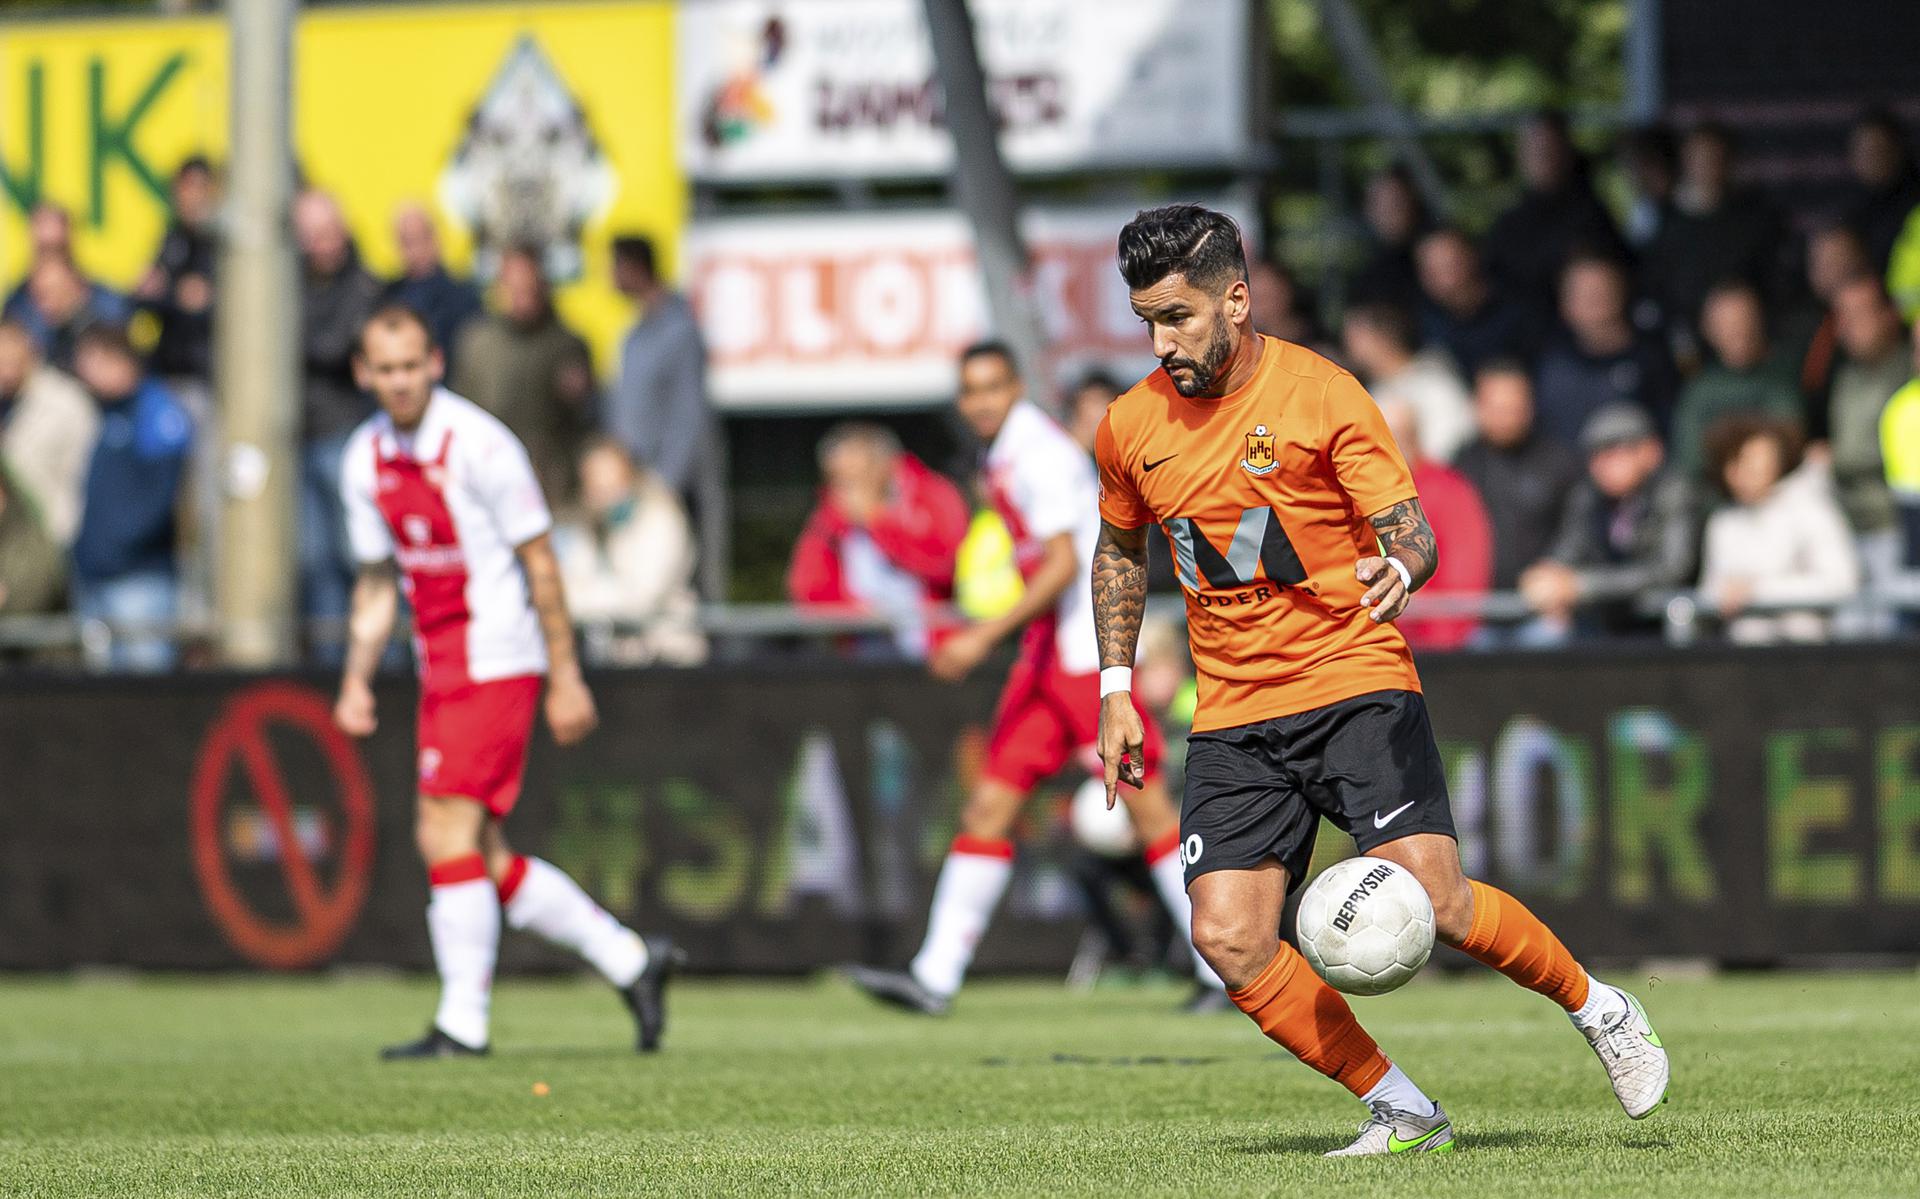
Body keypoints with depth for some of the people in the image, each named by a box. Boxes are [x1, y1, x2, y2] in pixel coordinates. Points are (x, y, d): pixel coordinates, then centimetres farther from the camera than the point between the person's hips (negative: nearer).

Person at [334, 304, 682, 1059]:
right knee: (478, 856, 6)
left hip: (495, 661, -8)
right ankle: (630, 961, 16)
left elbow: (539, 561, -11)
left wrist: (566, 678, -11)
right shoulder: (365, 460, 7)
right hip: (441, 668, 8)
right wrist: (357, 679, 7)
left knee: (449, 835, -13)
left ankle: (463, 1022, -8)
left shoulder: (478, 444, -14)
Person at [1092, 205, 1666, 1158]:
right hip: (1232, 716, 4)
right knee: (1227, 938, -14)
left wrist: (1399, 569, -34)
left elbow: (1411, 533, -10)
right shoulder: (1131, 425, 5)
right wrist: (1116, 690, 15)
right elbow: (1120, 551, 22)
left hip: (1354, 682, -4)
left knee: (1430, 899, -18)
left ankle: (1598, 1010, 9)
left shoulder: (1320, 395, -8)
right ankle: (1400, 1112, 0)